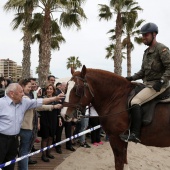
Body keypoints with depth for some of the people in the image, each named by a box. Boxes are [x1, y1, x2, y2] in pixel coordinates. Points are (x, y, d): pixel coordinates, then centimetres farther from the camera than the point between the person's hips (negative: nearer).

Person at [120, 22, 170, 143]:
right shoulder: (147, 52, 16)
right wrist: (132, 78, 5)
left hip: (158, 85, -10)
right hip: (148, 84, 10)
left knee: (135, 101, -25)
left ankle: (135, 134, -25)